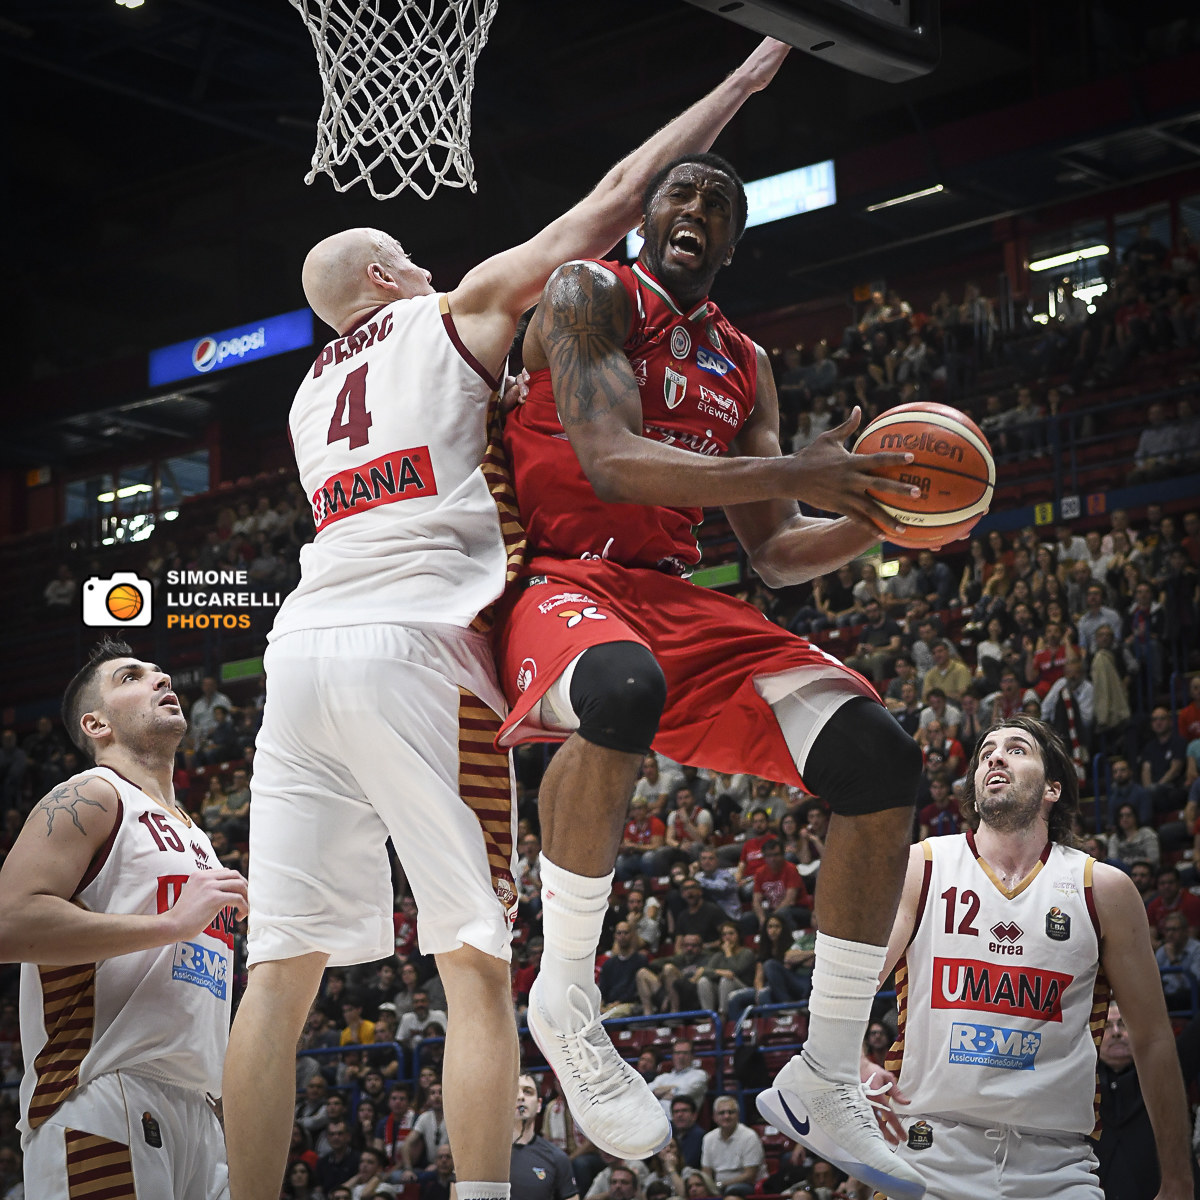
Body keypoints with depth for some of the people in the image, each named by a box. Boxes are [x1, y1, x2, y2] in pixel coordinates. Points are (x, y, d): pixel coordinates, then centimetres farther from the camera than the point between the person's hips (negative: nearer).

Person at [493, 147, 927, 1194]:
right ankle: (566, 998, -23)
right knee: (622, 690, -43)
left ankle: (830, 1078, -1)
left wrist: (874, 518, -3)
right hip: (562, 578, -7)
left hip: (674, 597, 7)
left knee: (880, 761, -11)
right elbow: (609, 459, -19)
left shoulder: (745, 363, 20)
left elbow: (775, 555, 19)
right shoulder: (590, 294, -1)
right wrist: (792, 473, -29)